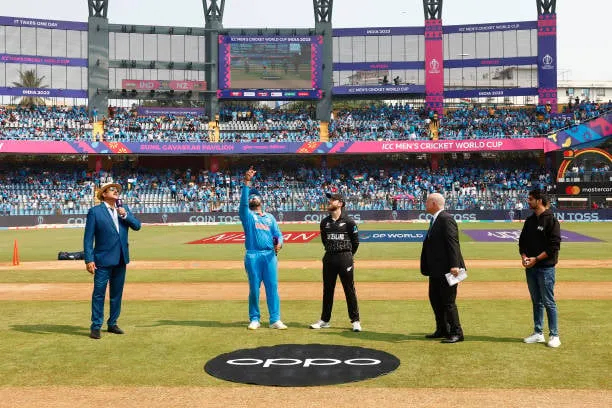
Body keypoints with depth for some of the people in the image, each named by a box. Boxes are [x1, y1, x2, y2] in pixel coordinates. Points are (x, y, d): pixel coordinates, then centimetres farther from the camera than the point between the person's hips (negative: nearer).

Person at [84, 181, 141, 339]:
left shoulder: (124, 209, 10)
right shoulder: (95, 211, -6)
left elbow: (137, 226, 4)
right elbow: (88, 237, -8)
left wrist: (125, 215, -12)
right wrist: (89, 260, -15)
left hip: (121, 259, 6)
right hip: (103, 260, -5)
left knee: (117, 293, 13)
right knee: (99, 294, -2)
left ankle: (112, 323, 24)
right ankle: (96, 327, 5)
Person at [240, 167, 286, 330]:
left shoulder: (270, 217, 19)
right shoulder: (247, 215, 8)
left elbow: (277, 233, 12)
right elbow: (243, 201, -10)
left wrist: (279, 243, -11)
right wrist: (247, 182, -21)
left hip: (270, 255, 3)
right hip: (253, 255, -2)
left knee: (273, 287, -1)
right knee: (254, 288, 1)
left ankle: (275, 320, 1)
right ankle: (254, 319, 12)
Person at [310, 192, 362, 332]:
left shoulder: (348, 221, -6)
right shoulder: (324, 222, 8)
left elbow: (355, 241, 1)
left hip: (345, 258, -5)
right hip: (329, 258, 5)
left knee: (349, 290, -1)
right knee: (327, 289, 10)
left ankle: (355, 321, 7)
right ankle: (325, 320, 19)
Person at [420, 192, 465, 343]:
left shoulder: (446, 219, -15)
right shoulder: (435, 220, 15)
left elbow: (452, 243, -22)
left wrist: (454, 265, -27)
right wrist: (427, 266, 19)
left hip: (446, 269, -10)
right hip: (436, 269, 10)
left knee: (448, 302, -4)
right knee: (435, 299, 15)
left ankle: (456, 333, 6)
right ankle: (442, 330, 27)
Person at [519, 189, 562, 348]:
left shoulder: (551, 220, -9)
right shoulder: (530, 220, 13)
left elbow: (554, 246, -14)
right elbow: (522, 241, 18)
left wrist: (536, 259, -16)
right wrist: (524, 256, -1)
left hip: (545, 267, -7)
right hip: (530, 268, 7)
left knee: (549, 302, -2)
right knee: (536, 302, 13)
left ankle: (554, 336, 6)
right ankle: (538, 333, 21)